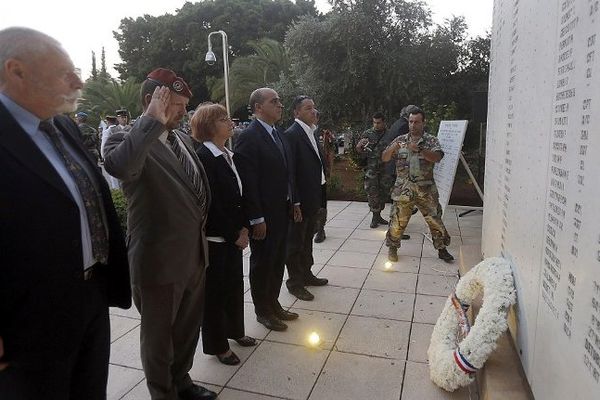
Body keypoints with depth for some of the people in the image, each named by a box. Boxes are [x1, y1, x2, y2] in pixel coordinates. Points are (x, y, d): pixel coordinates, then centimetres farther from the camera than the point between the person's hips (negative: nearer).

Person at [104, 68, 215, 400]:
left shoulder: (182, 138, 8)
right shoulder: (128, 139, -15)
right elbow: (118, 166, -41)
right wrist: (151, 121, -33)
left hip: (194, 254, 8)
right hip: (160, 260, -7)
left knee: (188, 327, 24)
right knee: (159, 334, 15)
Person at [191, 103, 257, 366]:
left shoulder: (228, 155, 7)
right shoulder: (203, 158, -18)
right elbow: (211, 204, -20)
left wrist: (243, 227, 1)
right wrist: (234, 235, -14)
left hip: (234, 235, 8)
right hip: (214, 238, -8)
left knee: (235, 284, 19)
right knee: (215, 290, 7)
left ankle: (234, 330, 39)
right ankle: (217, 345, 25)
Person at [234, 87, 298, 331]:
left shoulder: (277, 134, 11)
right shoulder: (248, 137, -16)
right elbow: (248, 183, -20)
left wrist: (293, 202, 12)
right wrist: (257, 219, -19)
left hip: (281, 211, 8)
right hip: (263, 216, -8)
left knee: (277, 261, 18)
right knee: (262, 263, 8)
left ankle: (273, 303, 35)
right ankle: (262, 311, 26)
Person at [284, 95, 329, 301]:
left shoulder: (311, 132, 11)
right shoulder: (291, 135, -16)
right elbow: (289, 172, -20)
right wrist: (295, 203, -21)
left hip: (314, 197, 9)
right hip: (300, 200, -9)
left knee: (307, 239, 21)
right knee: (295, 242, 6)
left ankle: (306, 274, 36)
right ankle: (294, 282, 20)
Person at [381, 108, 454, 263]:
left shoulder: (431, 140, 3)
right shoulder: (400, 140, 8)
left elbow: (437, 157, -16)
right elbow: (384, 158, 4)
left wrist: (419, 149, -29)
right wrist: (392, 148, -17)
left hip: (426, 190, 0)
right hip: (403, 189, 1)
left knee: (435, 219, 4)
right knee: (398, 220, 4)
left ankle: (442, 249, 21)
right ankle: (392, 248, 22)